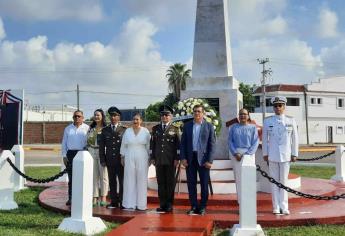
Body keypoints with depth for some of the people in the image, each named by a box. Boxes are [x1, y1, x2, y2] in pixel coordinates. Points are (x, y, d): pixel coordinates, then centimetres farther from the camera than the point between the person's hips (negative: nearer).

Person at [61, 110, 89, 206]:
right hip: (70, 154, 3)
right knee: (71, 177, 6)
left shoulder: (87, 128, 3)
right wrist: (64, 156, 5)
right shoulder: (68, 129, 13)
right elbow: (64, 143, 13)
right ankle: (71, 198, 12)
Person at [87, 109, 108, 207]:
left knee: (103, 175, -1)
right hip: (92, 152, 4)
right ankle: (95, 198, 10)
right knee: (93, 175, 4)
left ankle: (103, 197, 7)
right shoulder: (91, 128, 14)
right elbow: (88, 141, 15)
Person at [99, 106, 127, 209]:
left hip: (121, 160, -3)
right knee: (112, 182, 7)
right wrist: (102, 160, 2)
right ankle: (114, 202, 14)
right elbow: (102, 146, 9)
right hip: (110, 160, 3)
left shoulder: (124, 130, 1)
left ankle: (122, 202, 9)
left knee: (122, 182, 2)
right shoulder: (105, 130, 10)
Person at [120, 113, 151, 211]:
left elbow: (148, 146, 5)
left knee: (141, 180, 1)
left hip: (142, 159, -1)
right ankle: (130, 204, 6)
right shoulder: (127, 131, 7)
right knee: (130, 180, 1)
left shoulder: (145, 131, 3)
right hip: (129, 158, 1)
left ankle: (141, 204, 7)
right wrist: (122, 157, 7)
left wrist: (149, 158, 2)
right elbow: (123, 145, 11)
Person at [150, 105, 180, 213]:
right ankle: (162, 205, 10)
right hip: (159, 160, 2)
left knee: (170, 183, 2)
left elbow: (178, 145, 1)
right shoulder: (155, 128, 12)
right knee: (161, 183, 3)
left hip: (170, 160, -2)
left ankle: (169, 205, 10)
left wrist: (177, 158, -6)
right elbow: (152, 144, 12)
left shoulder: (175, 129, 5)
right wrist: (152, 157, 6)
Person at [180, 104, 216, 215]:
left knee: (204, 184, 3)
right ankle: (193, 206, 14)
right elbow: (183, 143, 8)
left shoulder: (209, 126, 1)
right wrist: (183, 158, -2)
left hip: (203, 158, -2)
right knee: (191, 183, 5)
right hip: (190, 158, 2)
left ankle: (203, 207, 14)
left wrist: (209, 160, -9)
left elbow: (212, 144, -2)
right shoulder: (187, 126, 8)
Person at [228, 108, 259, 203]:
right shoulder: (233, 127, 10)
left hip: (249, 154, -2)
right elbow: (230, 141, 6)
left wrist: (246, 154, -10)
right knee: (238, 178, 1)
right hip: (236, 155, 2)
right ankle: (240, 202, 7)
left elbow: (255, 143, 0)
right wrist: (235, 153, -8)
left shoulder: (253, 127, 5)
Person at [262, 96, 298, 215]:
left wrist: (294, 154, 1)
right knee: (274, 182, 5)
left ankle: (284, 207, 11)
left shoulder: (291, 121, 2)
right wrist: (265, 154, 2)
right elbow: (264, 139, 5)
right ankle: (276, 207, 11)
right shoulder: (267, 121, 2)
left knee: (284, 181, 5)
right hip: (272, 156, 0)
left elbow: (295, 138, 3)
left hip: (286, 156, 0)